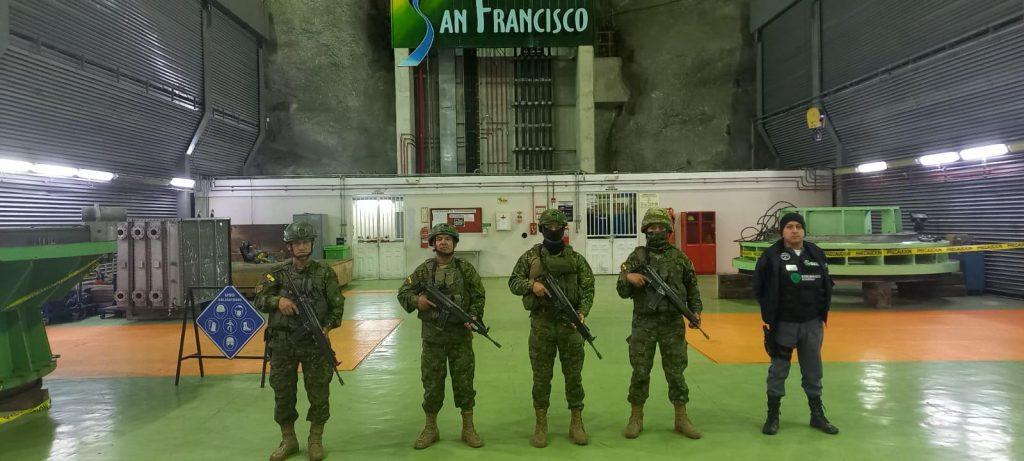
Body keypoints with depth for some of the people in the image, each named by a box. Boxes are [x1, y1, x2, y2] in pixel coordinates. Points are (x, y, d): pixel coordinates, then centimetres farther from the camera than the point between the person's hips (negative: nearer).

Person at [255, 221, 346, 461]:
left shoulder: (325, 274, -1)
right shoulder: (277, 273, 3)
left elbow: (337, 306, 0)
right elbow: (259, 300, 1)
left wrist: (327, 326, -15)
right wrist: (277, 300, -19)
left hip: (314, 342, -1)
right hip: (282, 343, 2)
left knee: (319, 393, 4)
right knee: (283, 394, 10)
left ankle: (316, 440, 21)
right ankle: (288, 440, 26)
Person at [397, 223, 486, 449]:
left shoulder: (466, 268, 0)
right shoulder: (423, 270, 1)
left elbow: (479, 297, 1)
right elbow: (403, 293, 5)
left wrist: (473, 318, -15)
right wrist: (416, 300, -15)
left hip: (461, 336, 0)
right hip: (433, 337, 1)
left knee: (464, 381, 6)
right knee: (432, 383, 8)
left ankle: (468, 428, 20)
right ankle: (430, 429, 23)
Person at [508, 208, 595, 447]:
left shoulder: (576, 258, 4)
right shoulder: (530, 256, 3)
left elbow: (588, 288, 2)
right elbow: (513, 282, 5)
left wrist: (583, 312, -14)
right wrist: (531, 285, -15)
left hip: (570, 323, 1)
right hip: (541, 324, 0)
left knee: (574, 375, 7)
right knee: (541, 376, 6)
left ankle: (576, 422, 20)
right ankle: (541, 424, 17)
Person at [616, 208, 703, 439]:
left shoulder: (679, 257, 6)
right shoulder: (637, 256, 1)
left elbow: (692, 288, 14)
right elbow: (622, 291, 0)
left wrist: (696, 311, 1)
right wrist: (628, 277, -21)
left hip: (673, 323, 1)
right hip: (644, 323, -1)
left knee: (676, 372, 7)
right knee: (640, 372, 4)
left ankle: (682, 418, 18)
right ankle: (636, 418, 17)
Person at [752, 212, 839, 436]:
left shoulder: (817, 254, 4)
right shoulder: (772, 256, -10)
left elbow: (826, 285, 11)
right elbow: (760, 288, -7)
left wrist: (822, 313, 7)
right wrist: (770, 313, -6)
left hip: (812, 324, 4)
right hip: (783, 324, -4)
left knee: (813, 370, 14)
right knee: (778, 370, 6)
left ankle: (817, 415, 27)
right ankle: (773, 415, 17)